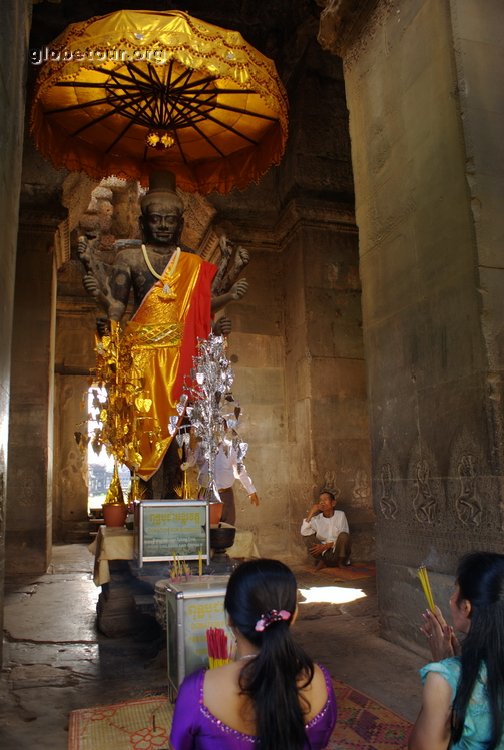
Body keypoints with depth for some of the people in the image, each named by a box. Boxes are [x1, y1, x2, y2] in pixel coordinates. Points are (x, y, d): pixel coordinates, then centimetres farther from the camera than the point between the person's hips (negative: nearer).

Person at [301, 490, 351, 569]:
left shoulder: (340, 515, -4)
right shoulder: (316, 519, -1)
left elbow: (343, 538, -12)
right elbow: (304, 532, -17)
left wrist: (325, 546, -22)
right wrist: (310, 513, -16)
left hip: (339, 551, -2)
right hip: (324, 553, 2)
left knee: (343, 535, -29)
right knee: (308, 537, -17)